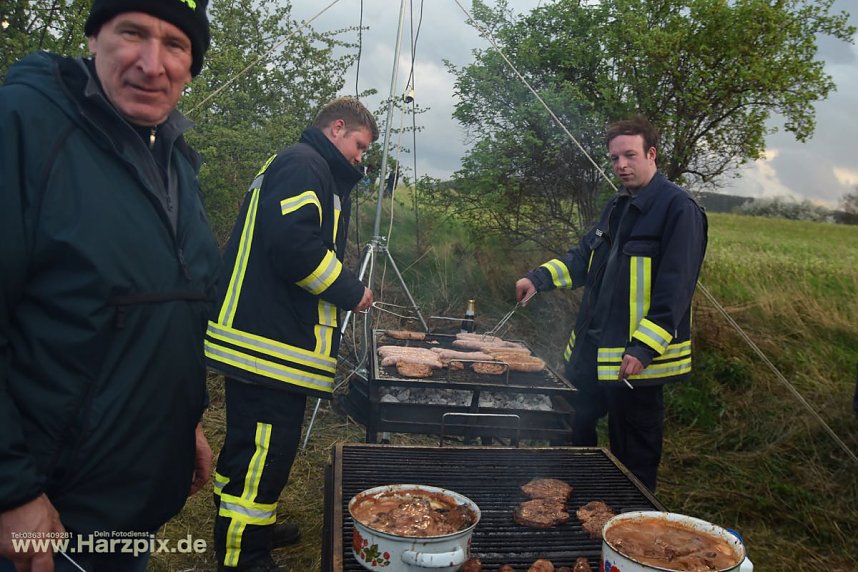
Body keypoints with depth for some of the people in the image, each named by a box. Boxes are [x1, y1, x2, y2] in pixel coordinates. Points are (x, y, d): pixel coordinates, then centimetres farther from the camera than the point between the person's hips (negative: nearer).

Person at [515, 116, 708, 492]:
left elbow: (674, 291, -20)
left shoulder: (678, 209, -14)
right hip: (590, 348, 9)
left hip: (637, 357, -9)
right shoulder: (617, 207, 14)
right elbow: (584, 258, 18)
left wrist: (643, 349, -25)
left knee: (633, 454, 7)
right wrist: (539, 278, 1)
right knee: (572, 432, 21)